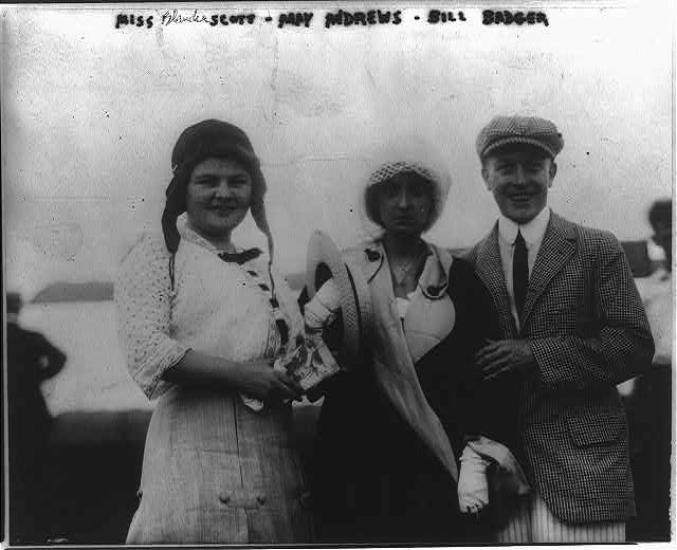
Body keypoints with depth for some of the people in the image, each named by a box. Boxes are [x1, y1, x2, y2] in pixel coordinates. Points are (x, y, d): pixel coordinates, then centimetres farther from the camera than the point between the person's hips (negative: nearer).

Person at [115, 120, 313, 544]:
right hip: (195, 441, -5)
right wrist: (242, 374, -16)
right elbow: (147, 351, -10)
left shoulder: (262, 269, 20)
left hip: (273, 453, 5)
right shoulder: (158, 253, 3)